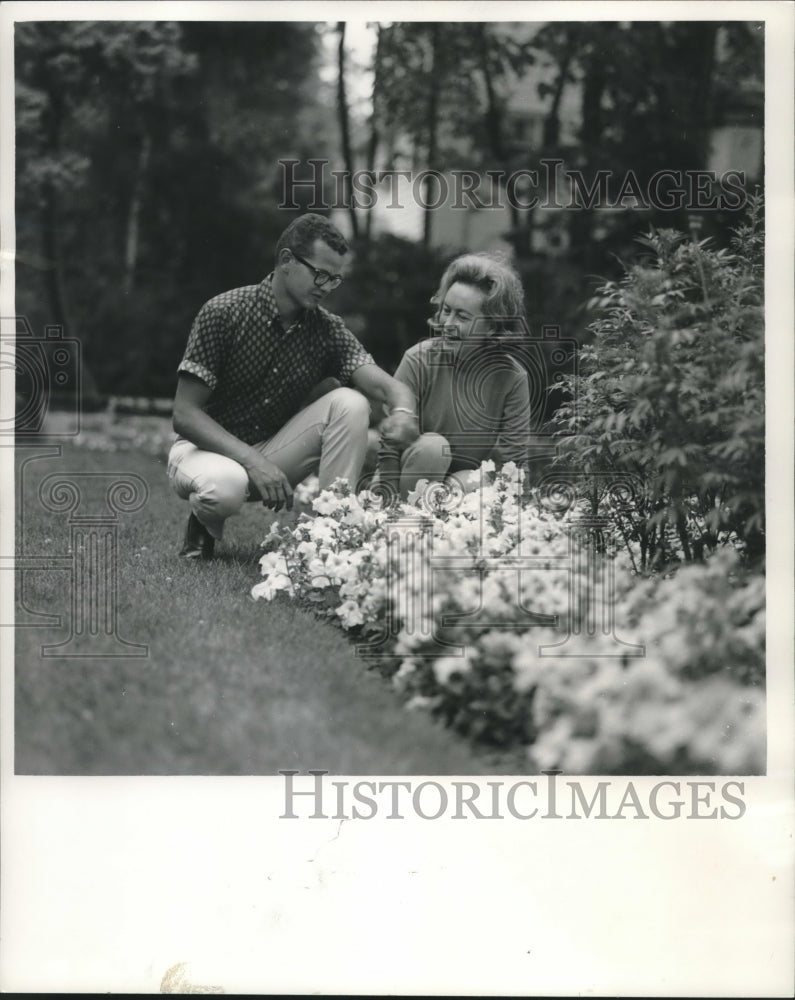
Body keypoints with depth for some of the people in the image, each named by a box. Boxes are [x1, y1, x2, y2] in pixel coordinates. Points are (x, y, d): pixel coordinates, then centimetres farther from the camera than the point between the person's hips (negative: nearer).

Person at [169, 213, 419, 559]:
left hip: (274, 448, 4)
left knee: (349, 403, -19)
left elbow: (382, 383, -19)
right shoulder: (224, 313, -18)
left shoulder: (327, 330, -5)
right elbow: (185, 415, -20)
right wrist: (252, 461, -32)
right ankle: (204, 524, -2)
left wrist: (404, 411, -45)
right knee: (225, 488, -39)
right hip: (207, 447, -4)